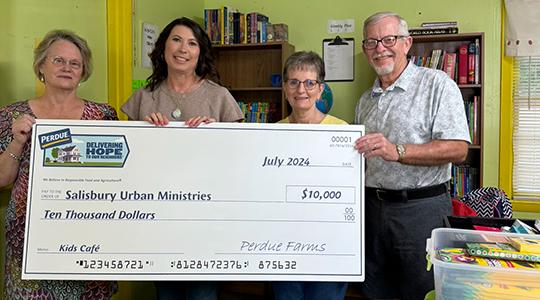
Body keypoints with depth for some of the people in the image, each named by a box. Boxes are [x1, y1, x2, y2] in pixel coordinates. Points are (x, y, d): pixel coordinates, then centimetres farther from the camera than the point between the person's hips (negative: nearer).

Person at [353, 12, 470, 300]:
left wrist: (397, 151, -27)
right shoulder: (365, 101, 13)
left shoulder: (437, 84, -7)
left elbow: (457, 149, -17)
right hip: (372, 208, 6)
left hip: (422, 210, -6)